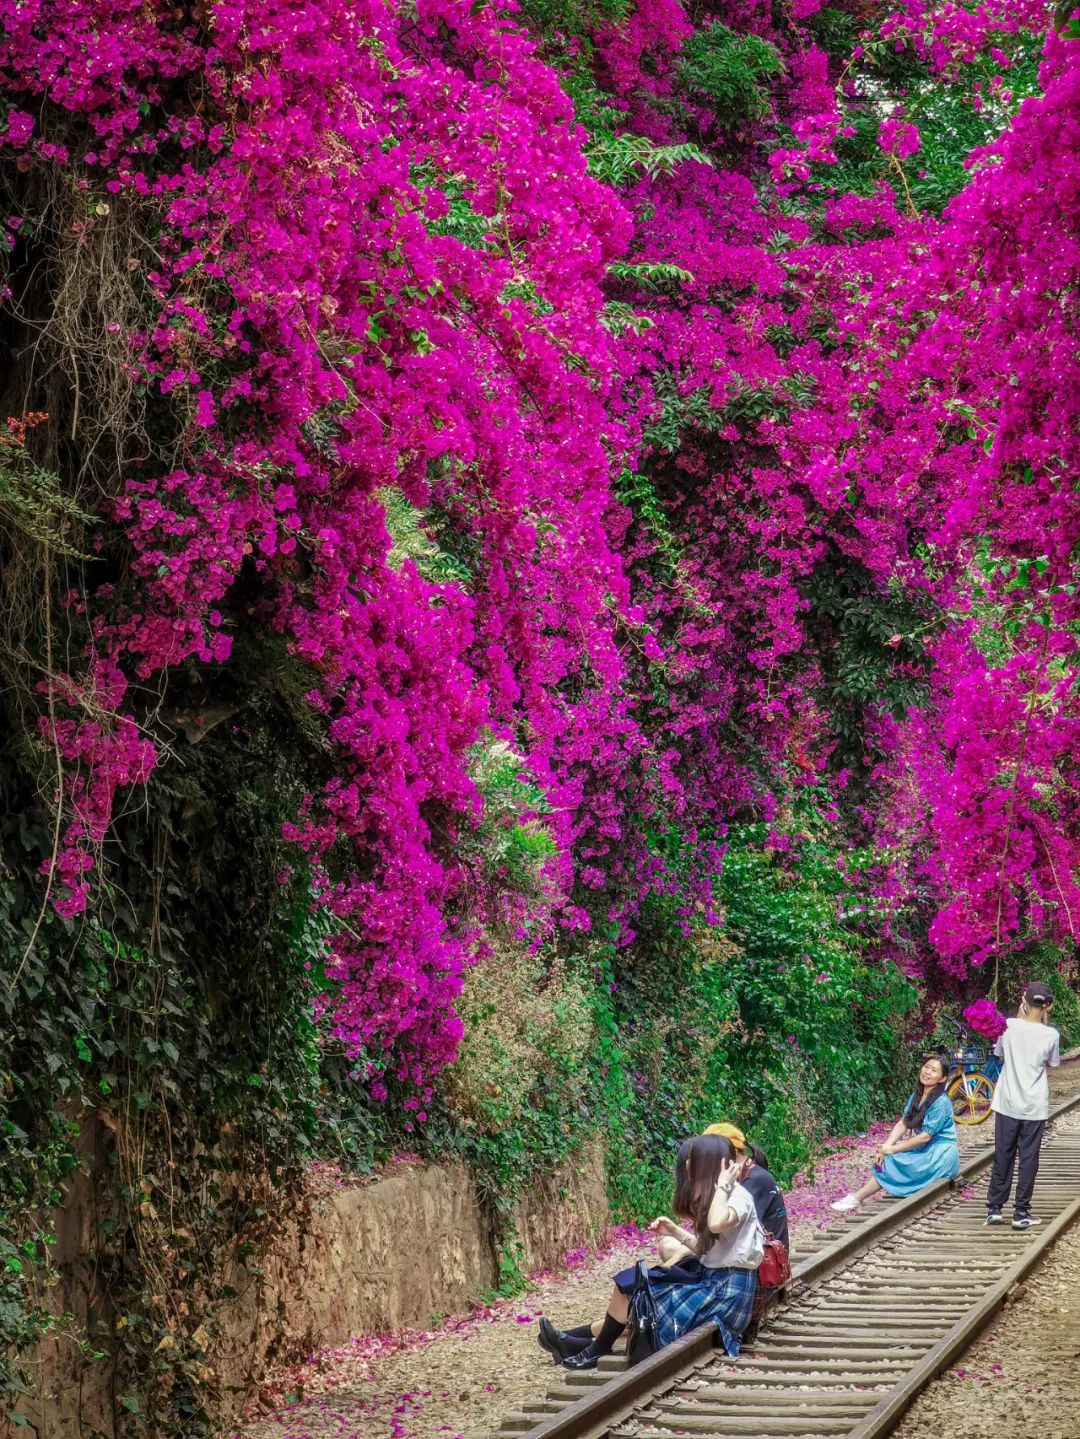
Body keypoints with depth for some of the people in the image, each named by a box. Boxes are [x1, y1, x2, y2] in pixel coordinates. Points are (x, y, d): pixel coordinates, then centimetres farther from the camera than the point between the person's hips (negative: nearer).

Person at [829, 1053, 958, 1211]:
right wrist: (885, 1147, -16)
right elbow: (903, 1123, 0)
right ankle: (855, 1198, -17)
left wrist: (892, 1149, -16)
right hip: (926, 1150, 8)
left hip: (941, 1156, -8)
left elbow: (925, 1137, -20)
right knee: (885, 1158, -10)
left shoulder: (941, 1102, -19)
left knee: (893, 1163, -19)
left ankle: (856, 1199, -15)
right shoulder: (917, 1096, 7)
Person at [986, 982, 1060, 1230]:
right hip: (1034, 1106, -1)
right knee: (1028, 1158, 7)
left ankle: (995, 1208, 14)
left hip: (1007, 1104, 1)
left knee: (1003, 1156, 11)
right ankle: (1021, 1213, 9)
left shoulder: (1009, 1026, -8)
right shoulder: (1050, 1035, -11)